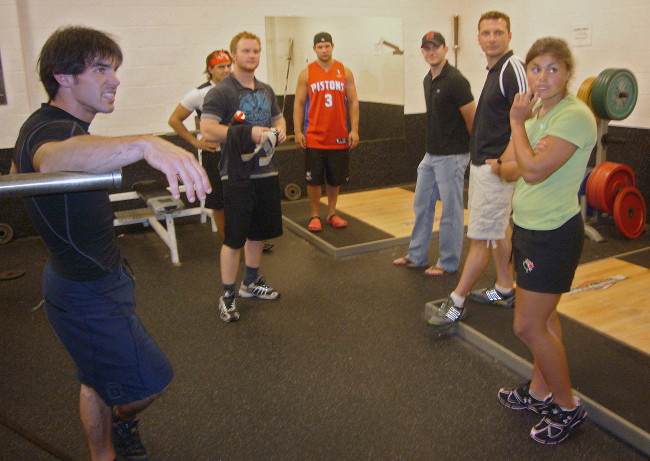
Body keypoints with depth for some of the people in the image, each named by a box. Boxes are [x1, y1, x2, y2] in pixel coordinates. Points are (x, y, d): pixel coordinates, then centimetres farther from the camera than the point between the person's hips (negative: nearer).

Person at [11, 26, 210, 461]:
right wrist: (143, 144, -71)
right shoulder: (55, 130, -27)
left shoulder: (44, 124, 5)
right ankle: (123, 422, 36)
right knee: (151, 379, 5)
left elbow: (20, 169, 26)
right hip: (87, 294, -10)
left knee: (98, 380, 25)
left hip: (91, 281, 10)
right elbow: (52, 158, -54)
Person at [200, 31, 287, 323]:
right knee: (234, 237, -2)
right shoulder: (221, 92, -10)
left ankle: (251, 282, 35)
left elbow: (278, 118, 28)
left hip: (266, 172, 7)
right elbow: (208, 131, -21)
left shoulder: (266, 90, 14)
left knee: (259, 232, 17)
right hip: (237, 175, -7)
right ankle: (227, 295, 12)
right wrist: (248, 134, -24)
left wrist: (280, 130, 4)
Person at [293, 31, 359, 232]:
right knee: (314, 180, 2)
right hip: (314, 138, -2)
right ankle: (314, 216, 15)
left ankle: (332, 214, 25)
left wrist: (354, 129, -3)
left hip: (339, 137, 2)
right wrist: (297, 131, -7)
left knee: (335, 179, 10)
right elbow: (298, 103, 2)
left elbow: (353, 102, 6)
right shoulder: (306, 74, 2)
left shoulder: (345, 72, 6)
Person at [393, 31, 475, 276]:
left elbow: (472, 119, -13)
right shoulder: (428, 80, 11)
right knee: (422, 205, 15)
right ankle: (417, 256, 28)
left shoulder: (455, 80, -16)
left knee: (450, 210, 2)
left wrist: (474, 149, -1)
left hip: (452, 156, -9)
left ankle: (448, 263, 15)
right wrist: (432, 147, 17)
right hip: (431, 154, 9)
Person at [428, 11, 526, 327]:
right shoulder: (494, 70, 14)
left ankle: (456, 303, 4)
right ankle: (504, 290, 31)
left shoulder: (513, 69, -16)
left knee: (481, 237, -3)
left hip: (495, 168, -10)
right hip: (482, 162, 10)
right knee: (499, 230, 18)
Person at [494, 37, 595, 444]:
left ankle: (568, 407, 18)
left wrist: (517, 123, -15)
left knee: (528, 326, -2)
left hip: (554, 233, -9)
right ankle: (540, 392, 34)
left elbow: (533, 170, -26)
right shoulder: (535, 113, 9)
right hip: (529, 226, 9)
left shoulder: (574, 116, -18)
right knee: (544, 317, 19)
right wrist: (503, 166, -17)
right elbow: (509, 168, 7)